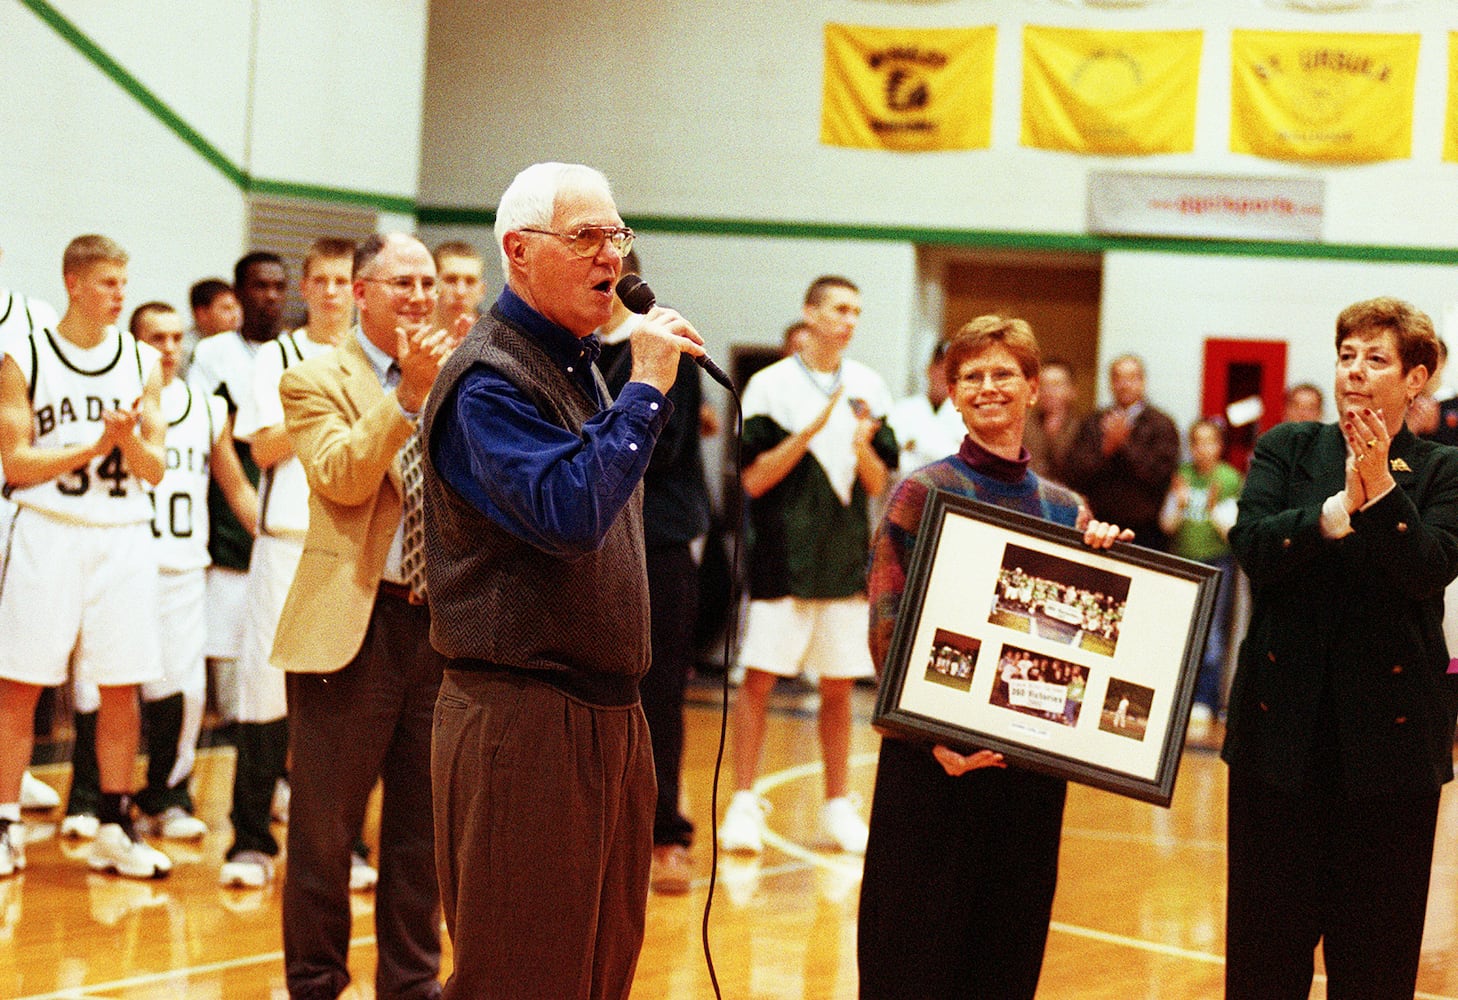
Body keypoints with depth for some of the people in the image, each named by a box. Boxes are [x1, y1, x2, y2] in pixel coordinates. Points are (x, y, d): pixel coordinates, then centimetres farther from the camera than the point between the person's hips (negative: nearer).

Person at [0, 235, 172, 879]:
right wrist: (94, 445, -13)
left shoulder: (142, 363, 8)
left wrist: (129, 440, -14)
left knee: (121, 688, 3)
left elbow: (154, 469, 6)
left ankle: (114, 829, 13)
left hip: (124, 536, 3)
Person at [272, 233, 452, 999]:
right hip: (353, 626, -4)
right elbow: (341, 477, -16)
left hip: (443, 624, 4)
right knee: (325, 826, 3)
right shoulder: (315, 381, 0)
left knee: (423, 826, 11)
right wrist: (408, 393, -21)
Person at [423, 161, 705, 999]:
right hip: (522, 717, -9)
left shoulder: (577, 365, 16)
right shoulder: (490, 380, -14)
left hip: (609, 716, 9)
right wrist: (645, 388, -22)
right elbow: (569, 513, -28)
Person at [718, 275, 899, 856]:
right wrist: (811, 430, -18)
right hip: (782, 559, -3)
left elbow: (878, 485, 8)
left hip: (846, 559, 4)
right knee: (759, 678, -4)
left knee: (839, 687, 8)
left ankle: (839, 808, 16)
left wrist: (863, 446, -12)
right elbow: (755, 478, -8)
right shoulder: (770, 385, -3)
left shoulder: (868, 388, 8)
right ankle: (744, 806, 3)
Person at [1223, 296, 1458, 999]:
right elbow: (1251, 545, -10)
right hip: (1283, 725, 1)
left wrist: (1382, 488, -25)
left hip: (1389, 731, -1)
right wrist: (1339, 508, -22)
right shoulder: (1287, 449, 6)